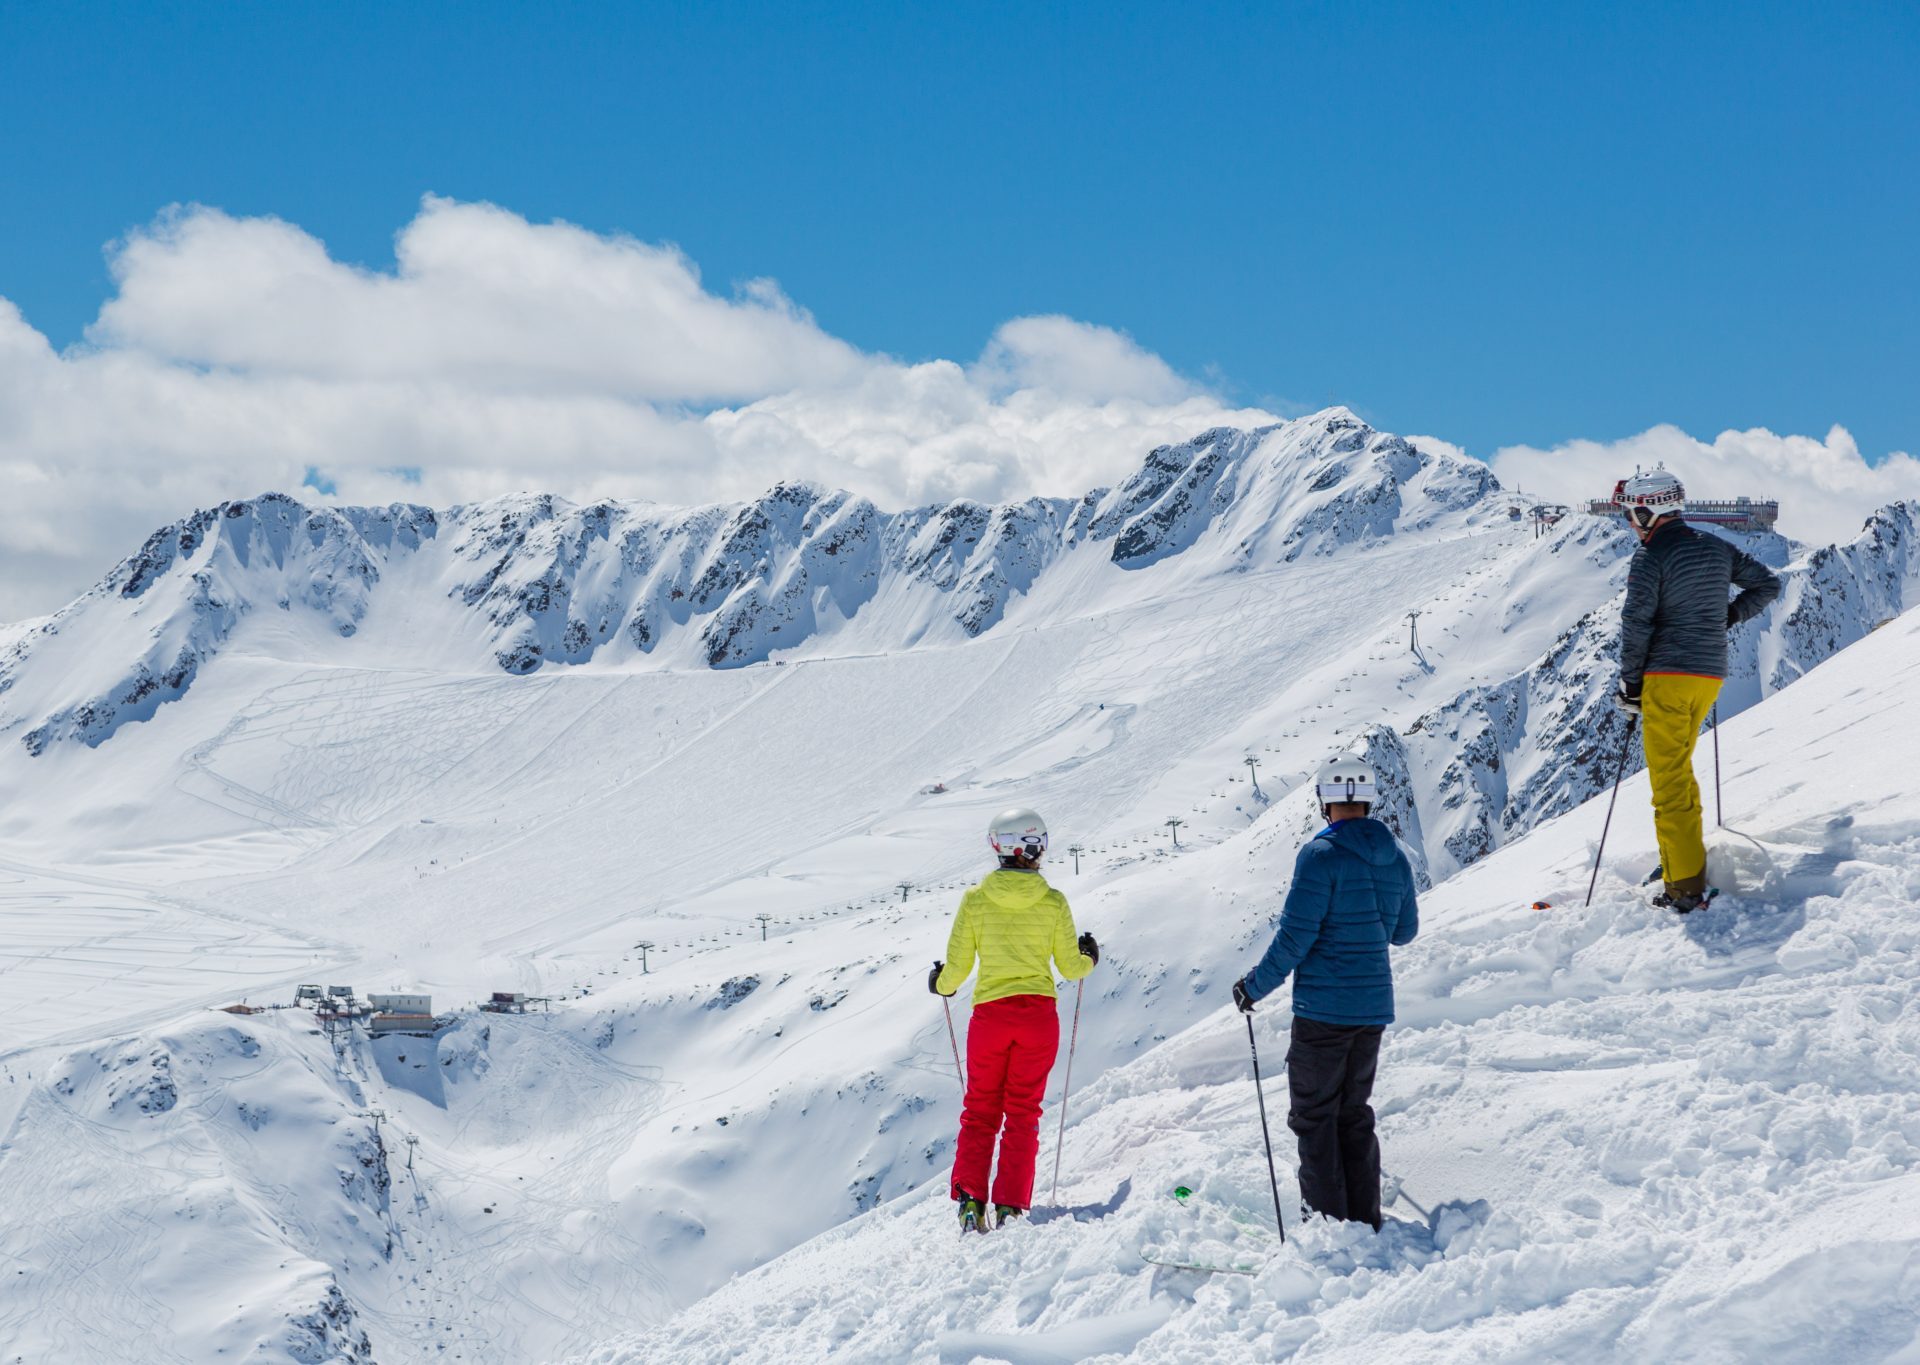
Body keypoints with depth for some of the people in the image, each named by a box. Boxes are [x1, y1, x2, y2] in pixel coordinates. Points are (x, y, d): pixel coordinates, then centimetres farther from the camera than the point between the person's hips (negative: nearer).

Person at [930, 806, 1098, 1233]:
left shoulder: (975, 899, -3)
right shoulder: (1053, 902, -4)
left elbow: (957, 966, -1)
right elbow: (1070, 968, 2)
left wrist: (941, 984, 22)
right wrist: (1088, 958, 25)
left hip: (989, 1015, 0)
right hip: (1039, 1015, 0)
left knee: (980, 1110, 13)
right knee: (1023, 1111, 9)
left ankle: (970, 1198, 0)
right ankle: (1010, 1204, 0)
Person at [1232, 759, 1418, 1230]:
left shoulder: (1322, 855, -15)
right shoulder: (1395, 860, 5)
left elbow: (1295, 936, -17)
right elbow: (1403, 931, 17)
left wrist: (1255, 986, -5)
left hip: (1323, 1006, -6)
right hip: (1374, 1006, 7)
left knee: (1315, 1115, 2)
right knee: (1354, 1113, 17)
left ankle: (1327, 1222, 1)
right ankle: (1365, 1220, 17)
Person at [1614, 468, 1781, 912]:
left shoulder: (1649, 558, -9)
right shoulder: (1717, 548, 11)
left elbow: (1636, 623, -14)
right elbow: (1767, 584, 19)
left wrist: (1631, 680, -5)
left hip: (1668, 676, -7)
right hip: (1711, 676, 7)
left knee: (1670, 780, -5)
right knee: (1678, 767, 22)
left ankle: (1686, 887, -9)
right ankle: (1686, 855, 20)